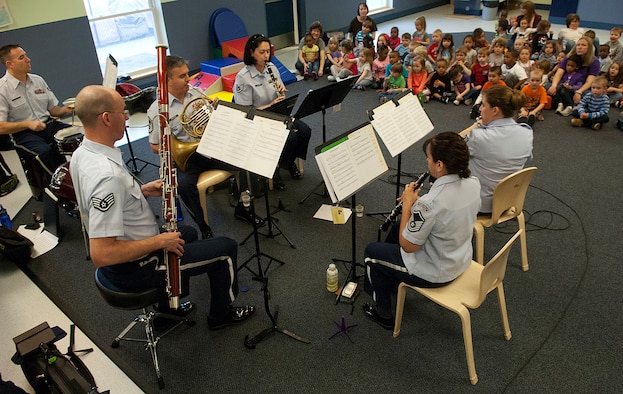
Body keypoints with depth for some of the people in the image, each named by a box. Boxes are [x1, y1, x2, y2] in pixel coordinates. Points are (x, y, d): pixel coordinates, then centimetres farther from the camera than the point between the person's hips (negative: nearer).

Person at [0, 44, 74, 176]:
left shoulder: (38, 80, 10)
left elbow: (53, 109, 16)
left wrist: (65, 110, -6)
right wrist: (28, 124, -21)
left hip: (48, 124, 5)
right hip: (23, 133, -5)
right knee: (45, 151, -34)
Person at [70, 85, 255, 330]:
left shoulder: (81, 155, -4)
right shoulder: (107, 175, -35)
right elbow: (101, 255, -36)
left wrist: (142, 190, 1)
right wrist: (161, 241, -26)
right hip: (135, 268, -9)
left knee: (187, 234, 33)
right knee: (226, 248, 3)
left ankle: (168, 305, 41)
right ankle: (221, 314, 27)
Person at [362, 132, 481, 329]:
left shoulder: (429, 203, -37)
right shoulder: (473, 184, -13)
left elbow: (407, 246, -22)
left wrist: (407, 204, -15)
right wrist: (417, 203, -3)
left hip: (434, 274, -8)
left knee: (372, 251, 14)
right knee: (396, 228, 27)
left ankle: (383, 313, 31)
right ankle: (392, 282, 48)